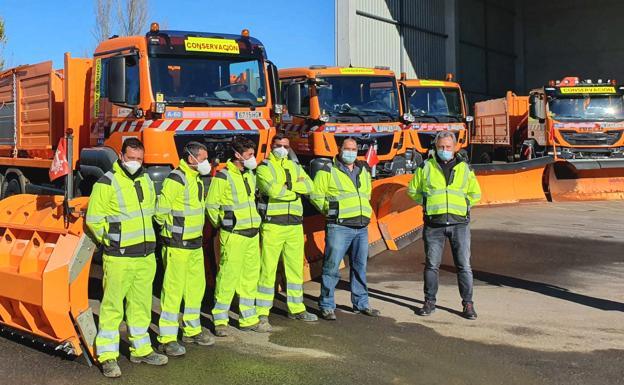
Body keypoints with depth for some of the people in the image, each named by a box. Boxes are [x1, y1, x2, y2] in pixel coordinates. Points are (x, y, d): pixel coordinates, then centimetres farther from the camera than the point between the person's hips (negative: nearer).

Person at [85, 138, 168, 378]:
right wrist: (110, 240, -4)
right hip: (118, 257, -6)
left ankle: (141, 349, 26)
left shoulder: (146, 181, 12)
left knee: (141, 304, 15)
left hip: (146, 256, 7)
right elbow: (93, 219, -8)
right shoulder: (107, 183, -10)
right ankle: (107, 355, 5)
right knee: (113, 306, -2)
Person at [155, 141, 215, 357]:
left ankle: (192, 330, 31)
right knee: (173, 290, -5)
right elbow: (160, 208, -22)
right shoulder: (176, 179, -18)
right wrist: (168, 229, -8)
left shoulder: (196, 179, 13)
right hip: (177, 245, -10)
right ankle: (167, 339, 2)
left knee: (196, 287, 17)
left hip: (195, 244, 10)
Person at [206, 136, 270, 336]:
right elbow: (211, 206, -7)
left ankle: (249, 319, 22)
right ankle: (220, 321, 5)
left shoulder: (250, 175, 13)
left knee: (251, 276, 12)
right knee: (228, 276, -6)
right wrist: (222, 226, -4)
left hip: (252, 233, 8)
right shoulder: (223, 177, -10)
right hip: (233, 235, -8)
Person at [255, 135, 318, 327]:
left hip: (295, 224, 6)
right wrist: (294, 192, -4)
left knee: (296, 268, 13)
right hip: (273, 225, -6)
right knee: (268, 268, -5)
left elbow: (308, 185, 0)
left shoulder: (295, 167, 17)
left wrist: (287, 186, -12)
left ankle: (296, 308, 25)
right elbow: (273, 190, -18)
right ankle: (262, 311, 3)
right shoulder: (264, 168, -1)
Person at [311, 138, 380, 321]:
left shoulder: (364, 171, 15)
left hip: (361, 228, 6)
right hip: (339, 227, -6)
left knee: (360, 266, 13)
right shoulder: (328, 171, -3)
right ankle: (327, 306, 3)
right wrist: (331, 211, -3)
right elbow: (315, 195, -4)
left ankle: (361, 303, 23)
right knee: (331, 266, -5)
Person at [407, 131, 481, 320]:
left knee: (464, 265, 0)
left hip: (459, 223, 0)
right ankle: (430, 302, 16)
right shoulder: (426, 167, 7)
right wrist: (429, 203, 6)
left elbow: (475, 194, 18)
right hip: (434, 223, 0)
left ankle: (468, 304, 8)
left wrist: (460, 205, 7)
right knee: (431, 264, 5)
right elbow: (413, 190, 15)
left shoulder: (465, 168, 10)